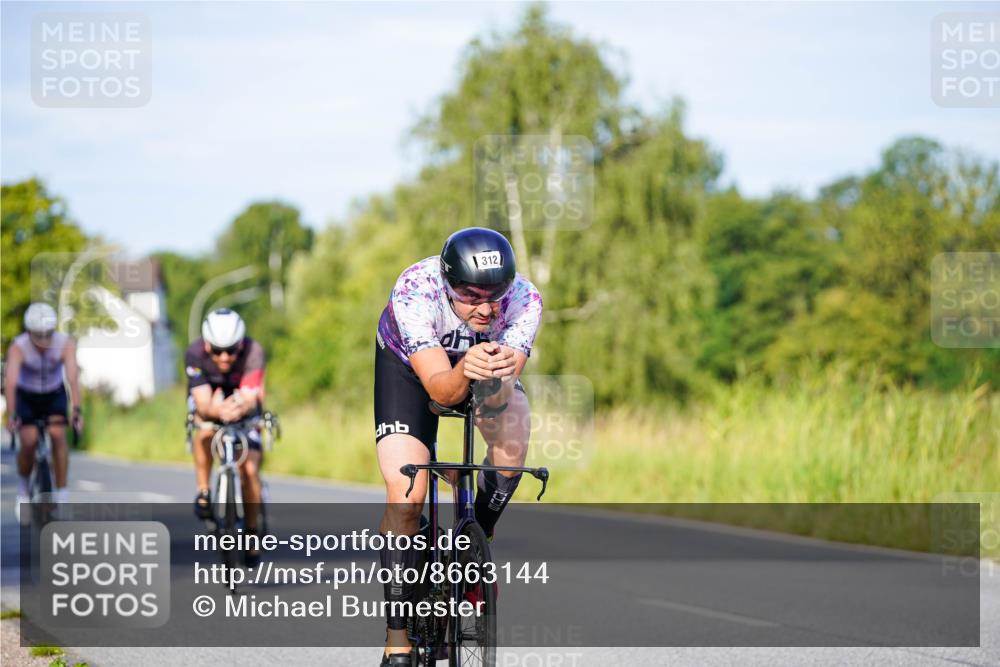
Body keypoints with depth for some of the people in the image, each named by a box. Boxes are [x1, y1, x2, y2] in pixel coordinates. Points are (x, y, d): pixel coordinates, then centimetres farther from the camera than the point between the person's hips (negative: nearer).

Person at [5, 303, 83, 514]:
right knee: (29, 443, -18)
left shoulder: (66, 344, -27)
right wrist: (11, 415, -55)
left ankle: (61, 497, -15)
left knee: (58, 435, -22)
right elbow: (11, 381, -42)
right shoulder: (18, 348, -30)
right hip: (26, 397, -1)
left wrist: (77, 410, -53)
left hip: (55, 395, 1)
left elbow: (73, 378, -38)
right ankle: (23, 487, 12)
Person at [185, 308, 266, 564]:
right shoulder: (195, 354, -32)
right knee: (206, 430, -34)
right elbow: (204, 405, -37)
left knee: (249, 469, -12)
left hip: (242, 401, 0)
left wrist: (239, 408, -63)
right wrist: (218, 410, -60)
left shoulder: (253, 352, -34)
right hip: (208, 395, 0)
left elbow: (250, 398, -40)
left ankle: (251, 530, 4)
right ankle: (203, 492, -15)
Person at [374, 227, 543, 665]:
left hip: (488, 356, 2)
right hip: (409, 362, -2)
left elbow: (504, 387, -37)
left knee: (513, 437, -30)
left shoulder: (523, 300, -31)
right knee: (405, 496, -16)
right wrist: (465, 371, -63)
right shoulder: (414, 292, -38)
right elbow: (440, 389, -41)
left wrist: (502, 370, -60)